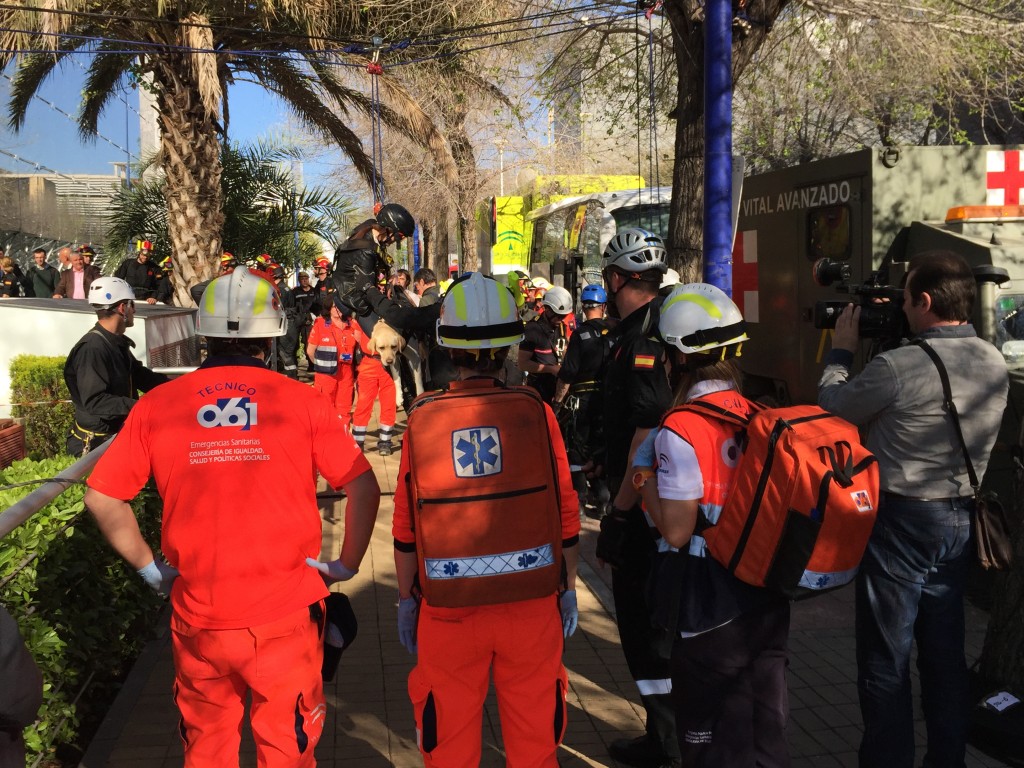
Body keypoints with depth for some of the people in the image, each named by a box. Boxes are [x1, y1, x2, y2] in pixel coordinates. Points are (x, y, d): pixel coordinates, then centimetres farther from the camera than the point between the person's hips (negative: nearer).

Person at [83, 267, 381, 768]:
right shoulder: (302, 401, -8)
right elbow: (365, 489, -10)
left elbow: (101, 496, -1)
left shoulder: (157, 405, -3)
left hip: (197, 616, 2)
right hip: (284, 613, -2)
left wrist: (150, 568, 8)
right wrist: (347, 563, 2)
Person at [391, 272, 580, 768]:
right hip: (532, 602, 0)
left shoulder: (423, 422, -7)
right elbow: (565, 516, -2)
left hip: (448, 610, 0)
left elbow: (406, 528, -1)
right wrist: (568, 589, 11)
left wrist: (406, 599, 12)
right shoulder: (536, 413, -8)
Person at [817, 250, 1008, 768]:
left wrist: (841, 351, 9)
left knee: (885, 659, 6)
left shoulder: (897, 367, -22)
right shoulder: (995, 363, 0)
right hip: (960, 517, 7)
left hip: (901, 520, -7)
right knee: (945, 652, 18)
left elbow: (831, 406, -7)